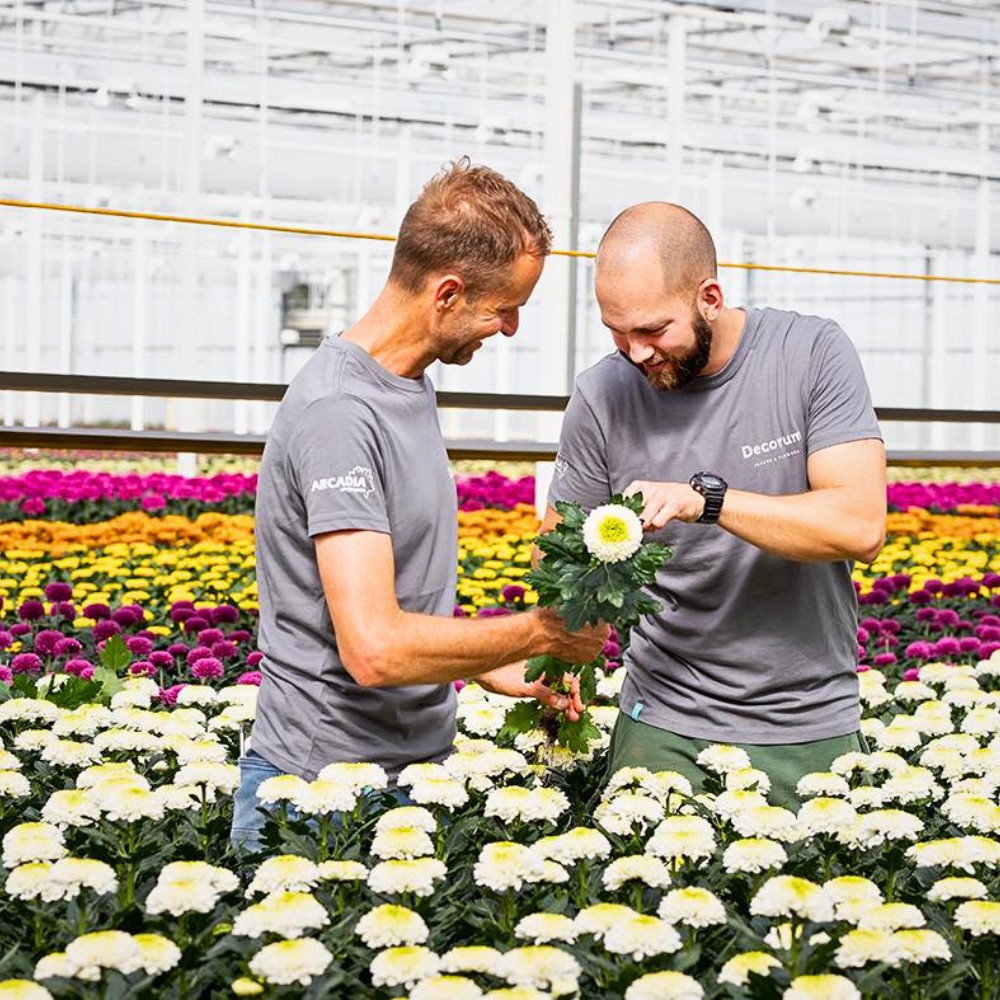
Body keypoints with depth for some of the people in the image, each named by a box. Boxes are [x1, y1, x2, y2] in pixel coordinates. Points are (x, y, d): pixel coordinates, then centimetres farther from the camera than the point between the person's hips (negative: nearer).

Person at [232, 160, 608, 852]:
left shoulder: (409, 386, 10)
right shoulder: (340, 412, -21)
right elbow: (376, 649, -28)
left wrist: (499, 670, 12)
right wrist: (539, 633, -16)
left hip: (414, 768, 9)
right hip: (327, 781, -9)